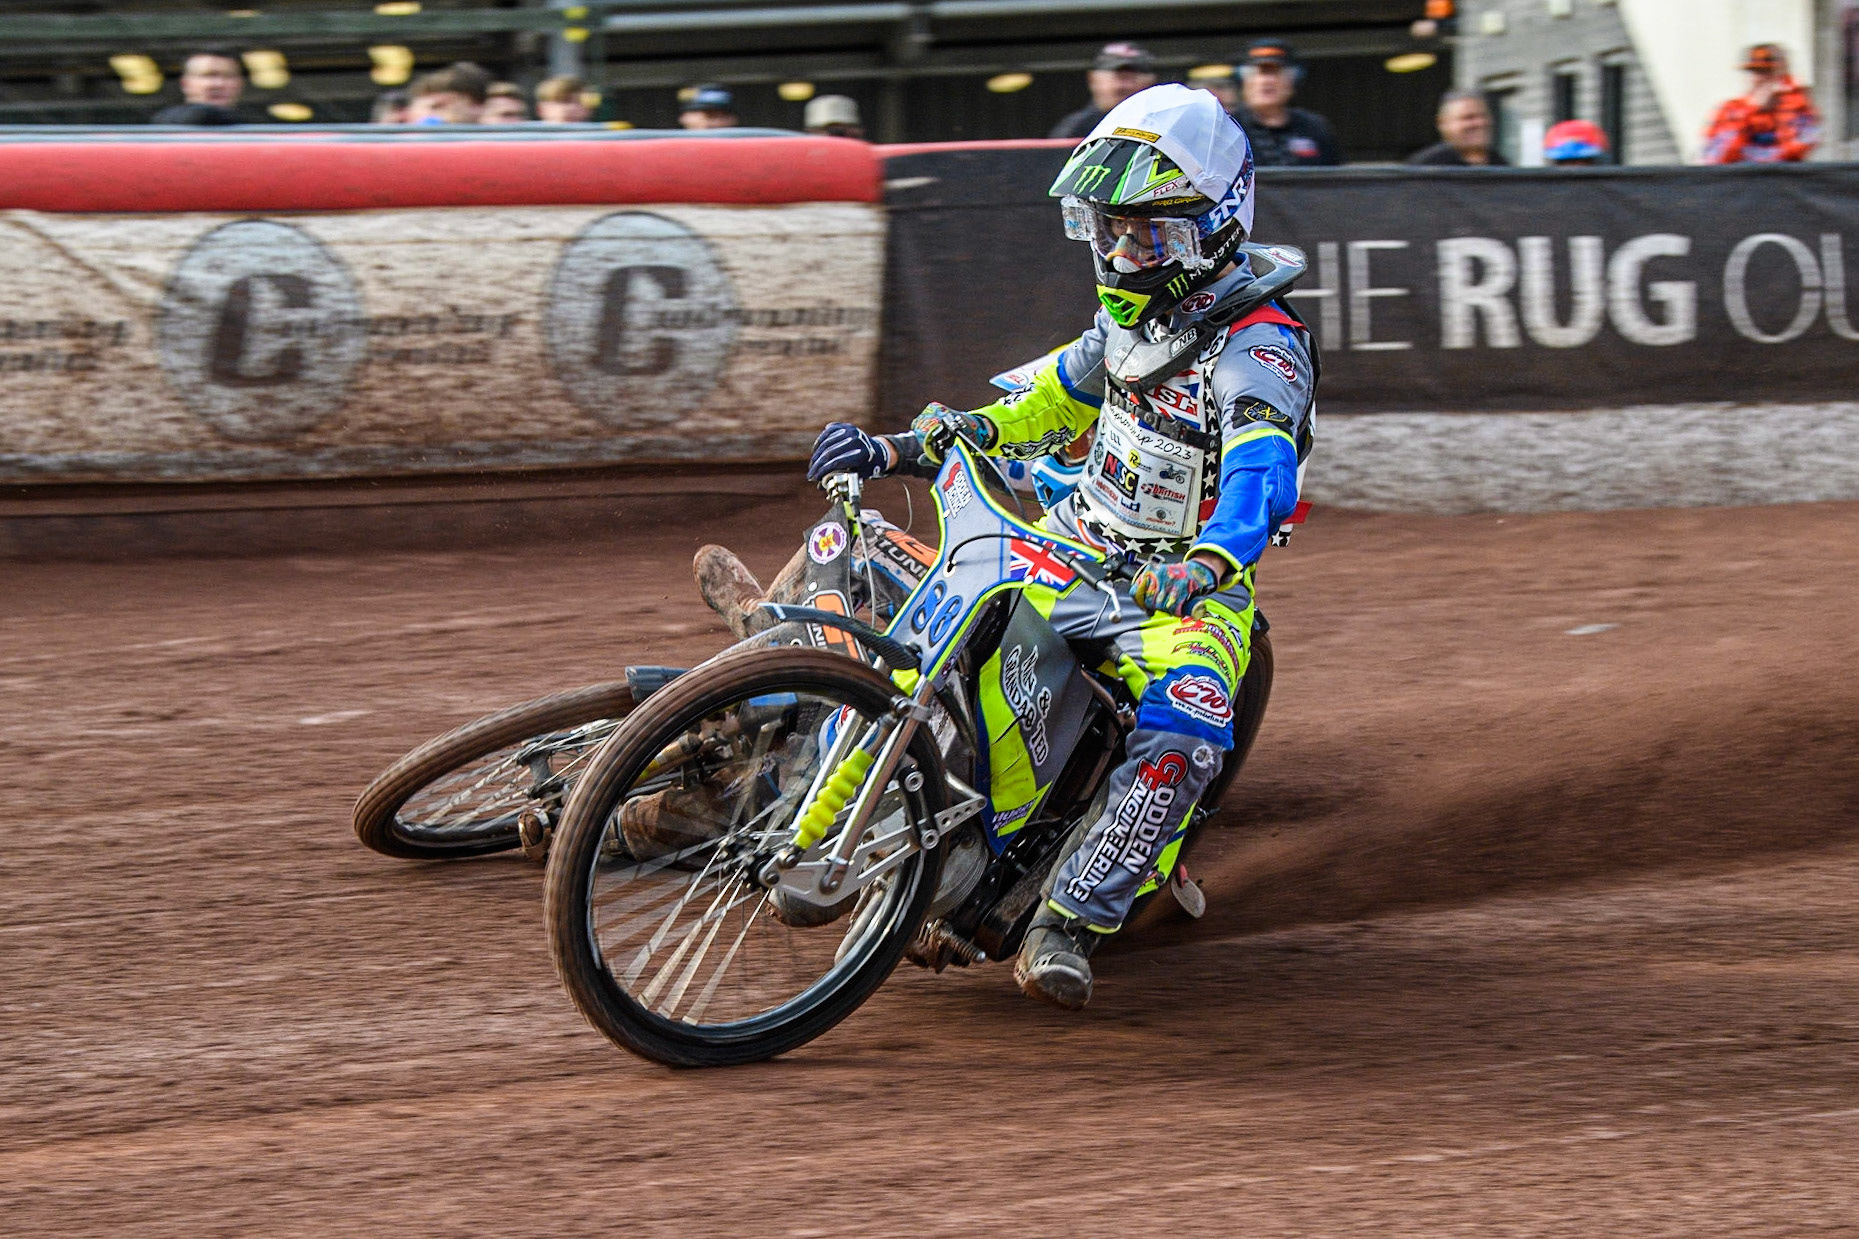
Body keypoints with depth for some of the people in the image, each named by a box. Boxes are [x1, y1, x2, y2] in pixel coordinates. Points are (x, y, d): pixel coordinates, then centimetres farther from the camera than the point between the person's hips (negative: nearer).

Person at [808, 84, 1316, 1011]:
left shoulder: (1258, 345, -17)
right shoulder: (1129, 318, 8)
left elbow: (1265, 476, -34)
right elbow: (1042, 411, 21)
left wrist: (1203, 564, -55)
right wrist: (900, 447, 12)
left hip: (1193, 587, -7)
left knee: (1183, 735, -35)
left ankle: (1067, 923, -29)